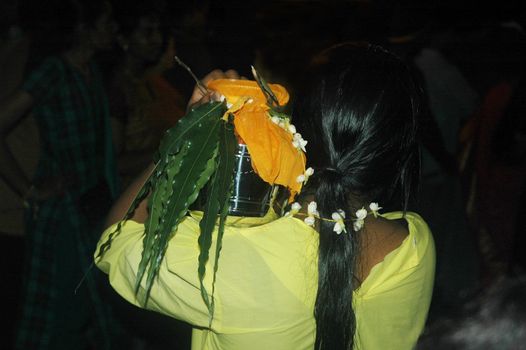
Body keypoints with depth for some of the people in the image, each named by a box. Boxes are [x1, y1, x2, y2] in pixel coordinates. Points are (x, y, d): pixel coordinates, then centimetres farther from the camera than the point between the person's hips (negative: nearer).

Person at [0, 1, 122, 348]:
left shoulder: (91, 70, 5)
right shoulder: (53, 72, -19)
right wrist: (30, 191, -18)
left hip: (95, 203, 7)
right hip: (61, 209, -7)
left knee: (94, 302, 17)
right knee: (57, 307, 6)